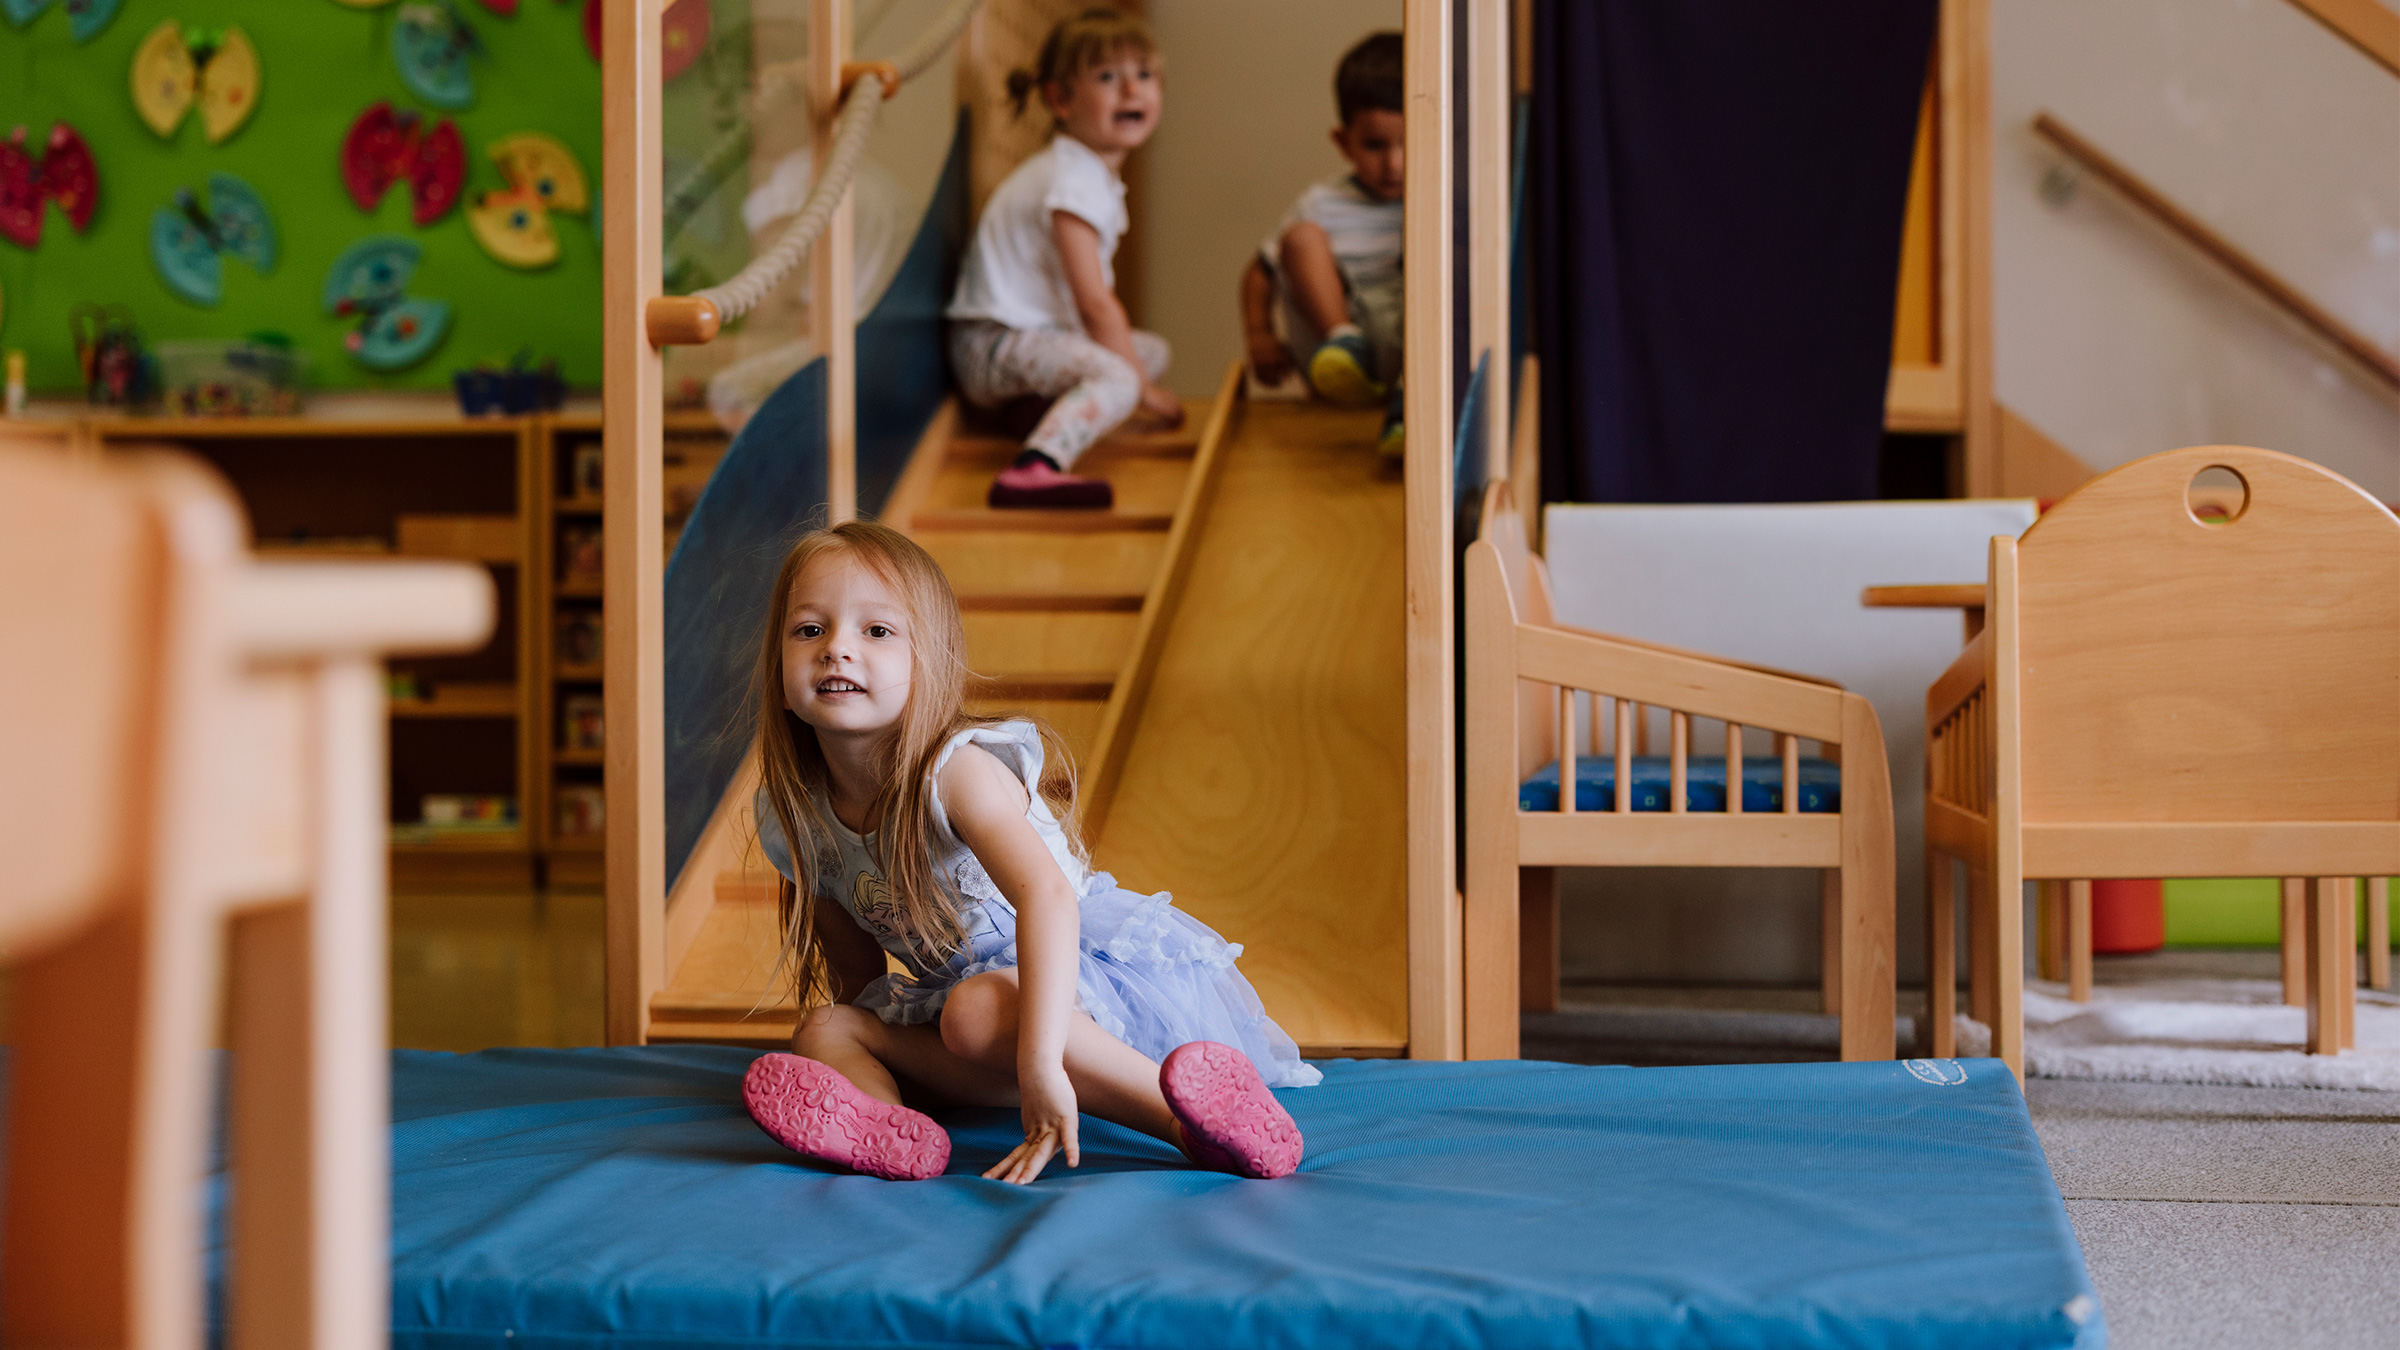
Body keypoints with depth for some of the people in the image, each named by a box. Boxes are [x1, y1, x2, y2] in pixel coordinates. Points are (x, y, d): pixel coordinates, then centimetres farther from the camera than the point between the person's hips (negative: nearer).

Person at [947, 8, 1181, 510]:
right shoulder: (1073, 183, -18)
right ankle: (1033, 469, -55)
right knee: (1117, 377, -33)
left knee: (1152, 349, 19)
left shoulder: (1097, 175, 15)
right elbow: (1093, 302, -20)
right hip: (994, 345, -11)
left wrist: (1140, 358, 14)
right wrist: (1145, 389, -12)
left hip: (1039, 332, 11)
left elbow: (1098, 295, 21)